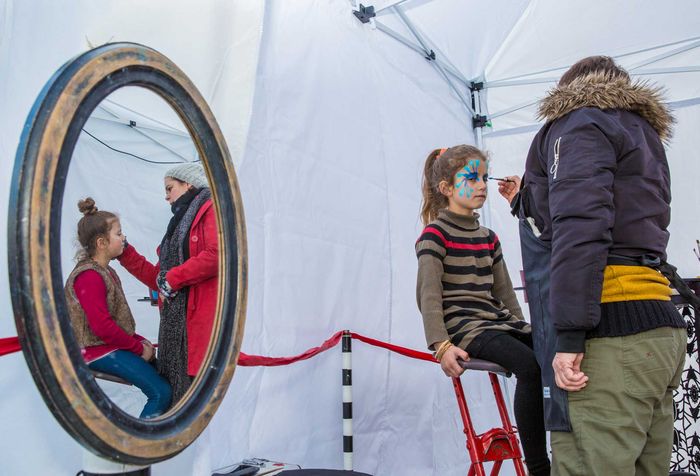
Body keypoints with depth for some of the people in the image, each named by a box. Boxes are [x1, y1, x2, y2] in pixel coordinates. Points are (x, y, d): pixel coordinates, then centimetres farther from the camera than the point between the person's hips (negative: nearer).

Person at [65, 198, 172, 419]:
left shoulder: (104, 271, 13)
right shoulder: (89, 276, -18)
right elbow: (102, 326, -23)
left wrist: (138, 340, 2)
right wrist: (139, 347, -15)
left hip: (113, 343, 10)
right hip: (99, 350, -10)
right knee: (161, 391, -17)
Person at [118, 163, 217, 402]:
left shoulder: (210, 210, 0)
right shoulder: (180, 223, 28)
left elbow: (217, 254, -20)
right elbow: (157, 278, 25)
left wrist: (172, 279, -10)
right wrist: (124, 252, 20)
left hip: (201, 318, -9)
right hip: (174, 322, 9)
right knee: (171, 387, 7)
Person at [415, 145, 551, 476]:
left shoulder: (488, 238, 20)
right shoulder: (435, 233, -2)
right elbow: (429, 293, -12)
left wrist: (521, 326, 13)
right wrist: (441, 344, -21)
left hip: (497, 321, 8)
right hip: (461, 324, -7)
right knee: (529, 365, -31)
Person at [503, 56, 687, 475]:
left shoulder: (581, 123, 2)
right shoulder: (644, 135, 29)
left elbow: (580, 229, -15)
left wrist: (569, 336, -20)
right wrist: (528, 206, 42)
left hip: (611, 335, -9)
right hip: (661, 329, 9)